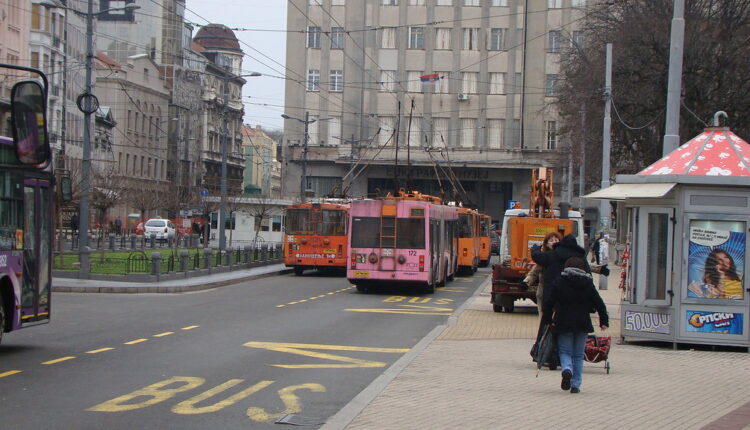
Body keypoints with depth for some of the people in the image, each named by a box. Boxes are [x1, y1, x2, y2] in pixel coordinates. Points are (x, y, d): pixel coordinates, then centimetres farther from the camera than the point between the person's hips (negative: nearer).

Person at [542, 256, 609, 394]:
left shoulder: (559, 283, -1)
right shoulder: (588, 284, 2)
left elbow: (548, 303, -4)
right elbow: (599, 304, 3)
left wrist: (548, 319, 7)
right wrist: (604, 321, 11)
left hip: (563, 323, -1)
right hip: (582, 324, 1)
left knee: (565, 351, 9)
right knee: (578, 355, 10)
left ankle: (567, 370, -23)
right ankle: (575, 385, 6)